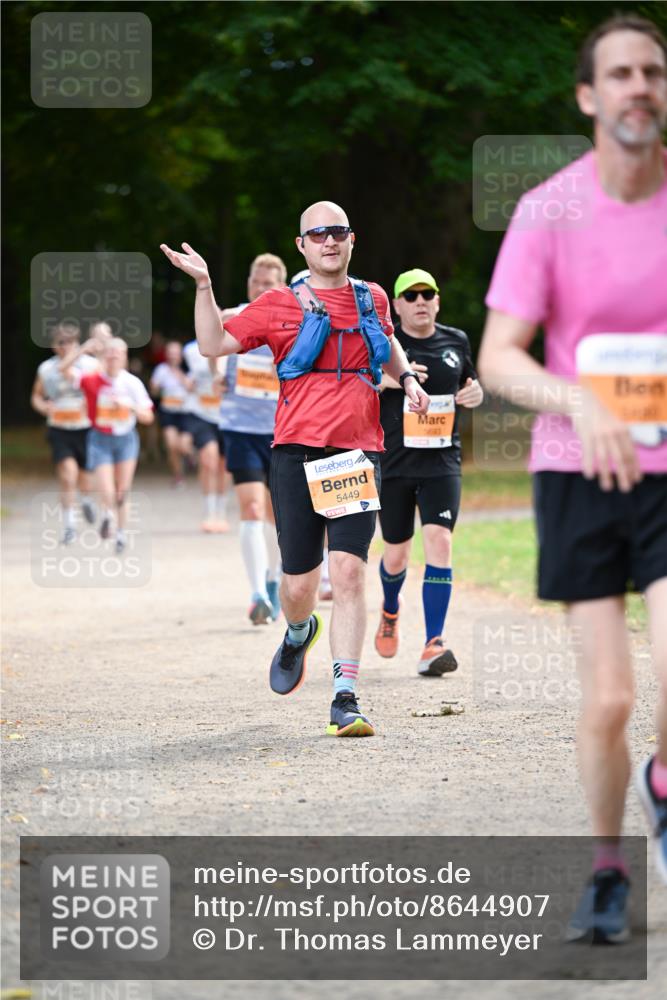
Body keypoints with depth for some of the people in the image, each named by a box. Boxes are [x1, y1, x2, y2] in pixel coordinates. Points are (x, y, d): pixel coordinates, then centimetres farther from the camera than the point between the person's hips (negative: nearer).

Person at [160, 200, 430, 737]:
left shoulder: (372, 299, 14)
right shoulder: (279, 306, 5)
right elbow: (215, 344, 0)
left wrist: (407, 378, 19)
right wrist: (204, 286, -9)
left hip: (358, 454, 1)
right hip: (298, 455, -1)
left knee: (349, 571, -14)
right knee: (298, 585, 3)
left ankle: (345, 699, -14)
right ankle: (300, 633, 42)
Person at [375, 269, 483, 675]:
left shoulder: (456, 341, 8)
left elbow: (470, 382, 24)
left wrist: (475, 393, 0)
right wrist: (385, 379, -21)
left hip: (442, 462, 1)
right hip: (393, 464, -1)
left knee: (439, 540, -17)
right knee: (397, 553, 8)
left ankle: (434, 645, -18)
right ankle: (390, 610, 45)